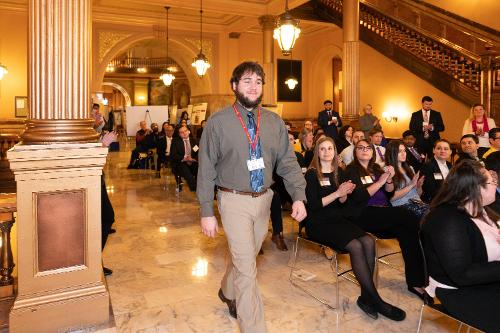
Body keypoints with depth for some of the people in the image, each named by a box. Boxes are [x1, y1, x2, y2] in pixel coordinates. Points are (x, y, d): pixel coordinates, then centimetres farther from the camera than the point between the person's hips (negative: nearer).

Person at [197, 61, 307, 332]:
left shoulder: (274, 122, 3)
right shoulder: (218, 122, -7)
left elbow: (288, 162, 3)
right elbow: (206, 169, -6)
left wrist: (298, 195, -10)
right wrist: (207, 211, -8)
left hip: (264, 198, 5)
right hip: (235, 200, -4)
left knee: (244, 256, 22)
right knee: (246, 268, -3)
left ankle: (228, 292, 52)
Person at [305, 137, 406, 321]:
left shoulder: (338, 171, 11)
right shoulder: (312, 174, -6)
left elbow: (341, 202, 15)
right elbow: (313, 205, -15)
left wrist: (345, 193, -8)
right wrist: (337, 193, -20)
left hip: (337, 218, 6)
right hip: (318, 223, -6)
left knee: (369, 241, -21)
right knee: (355, 246, -27)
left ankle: (366, 297, -13)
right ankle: (376, 300, -14)